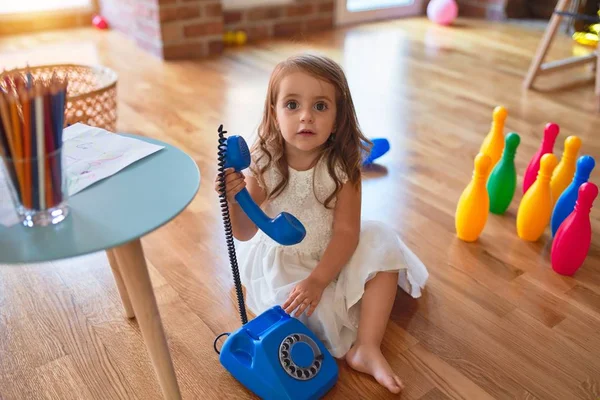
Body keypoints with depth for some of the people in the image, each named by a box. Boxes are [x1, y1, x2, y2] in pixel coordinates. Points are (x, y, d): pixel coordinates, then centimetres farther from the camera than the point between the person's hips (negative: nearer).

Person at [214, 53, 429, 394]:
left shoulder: (343, 166, -20)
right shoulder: (264, 165, -20)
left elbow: (346, 232, -19)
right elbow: (246, 233, -17)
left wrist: (317, 281, -29)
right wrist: (234, 200, -37)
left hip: (332, 254, 1)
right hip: (281, 260, -1)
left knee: (382, 245, -17)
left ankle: (366, 349, -14)